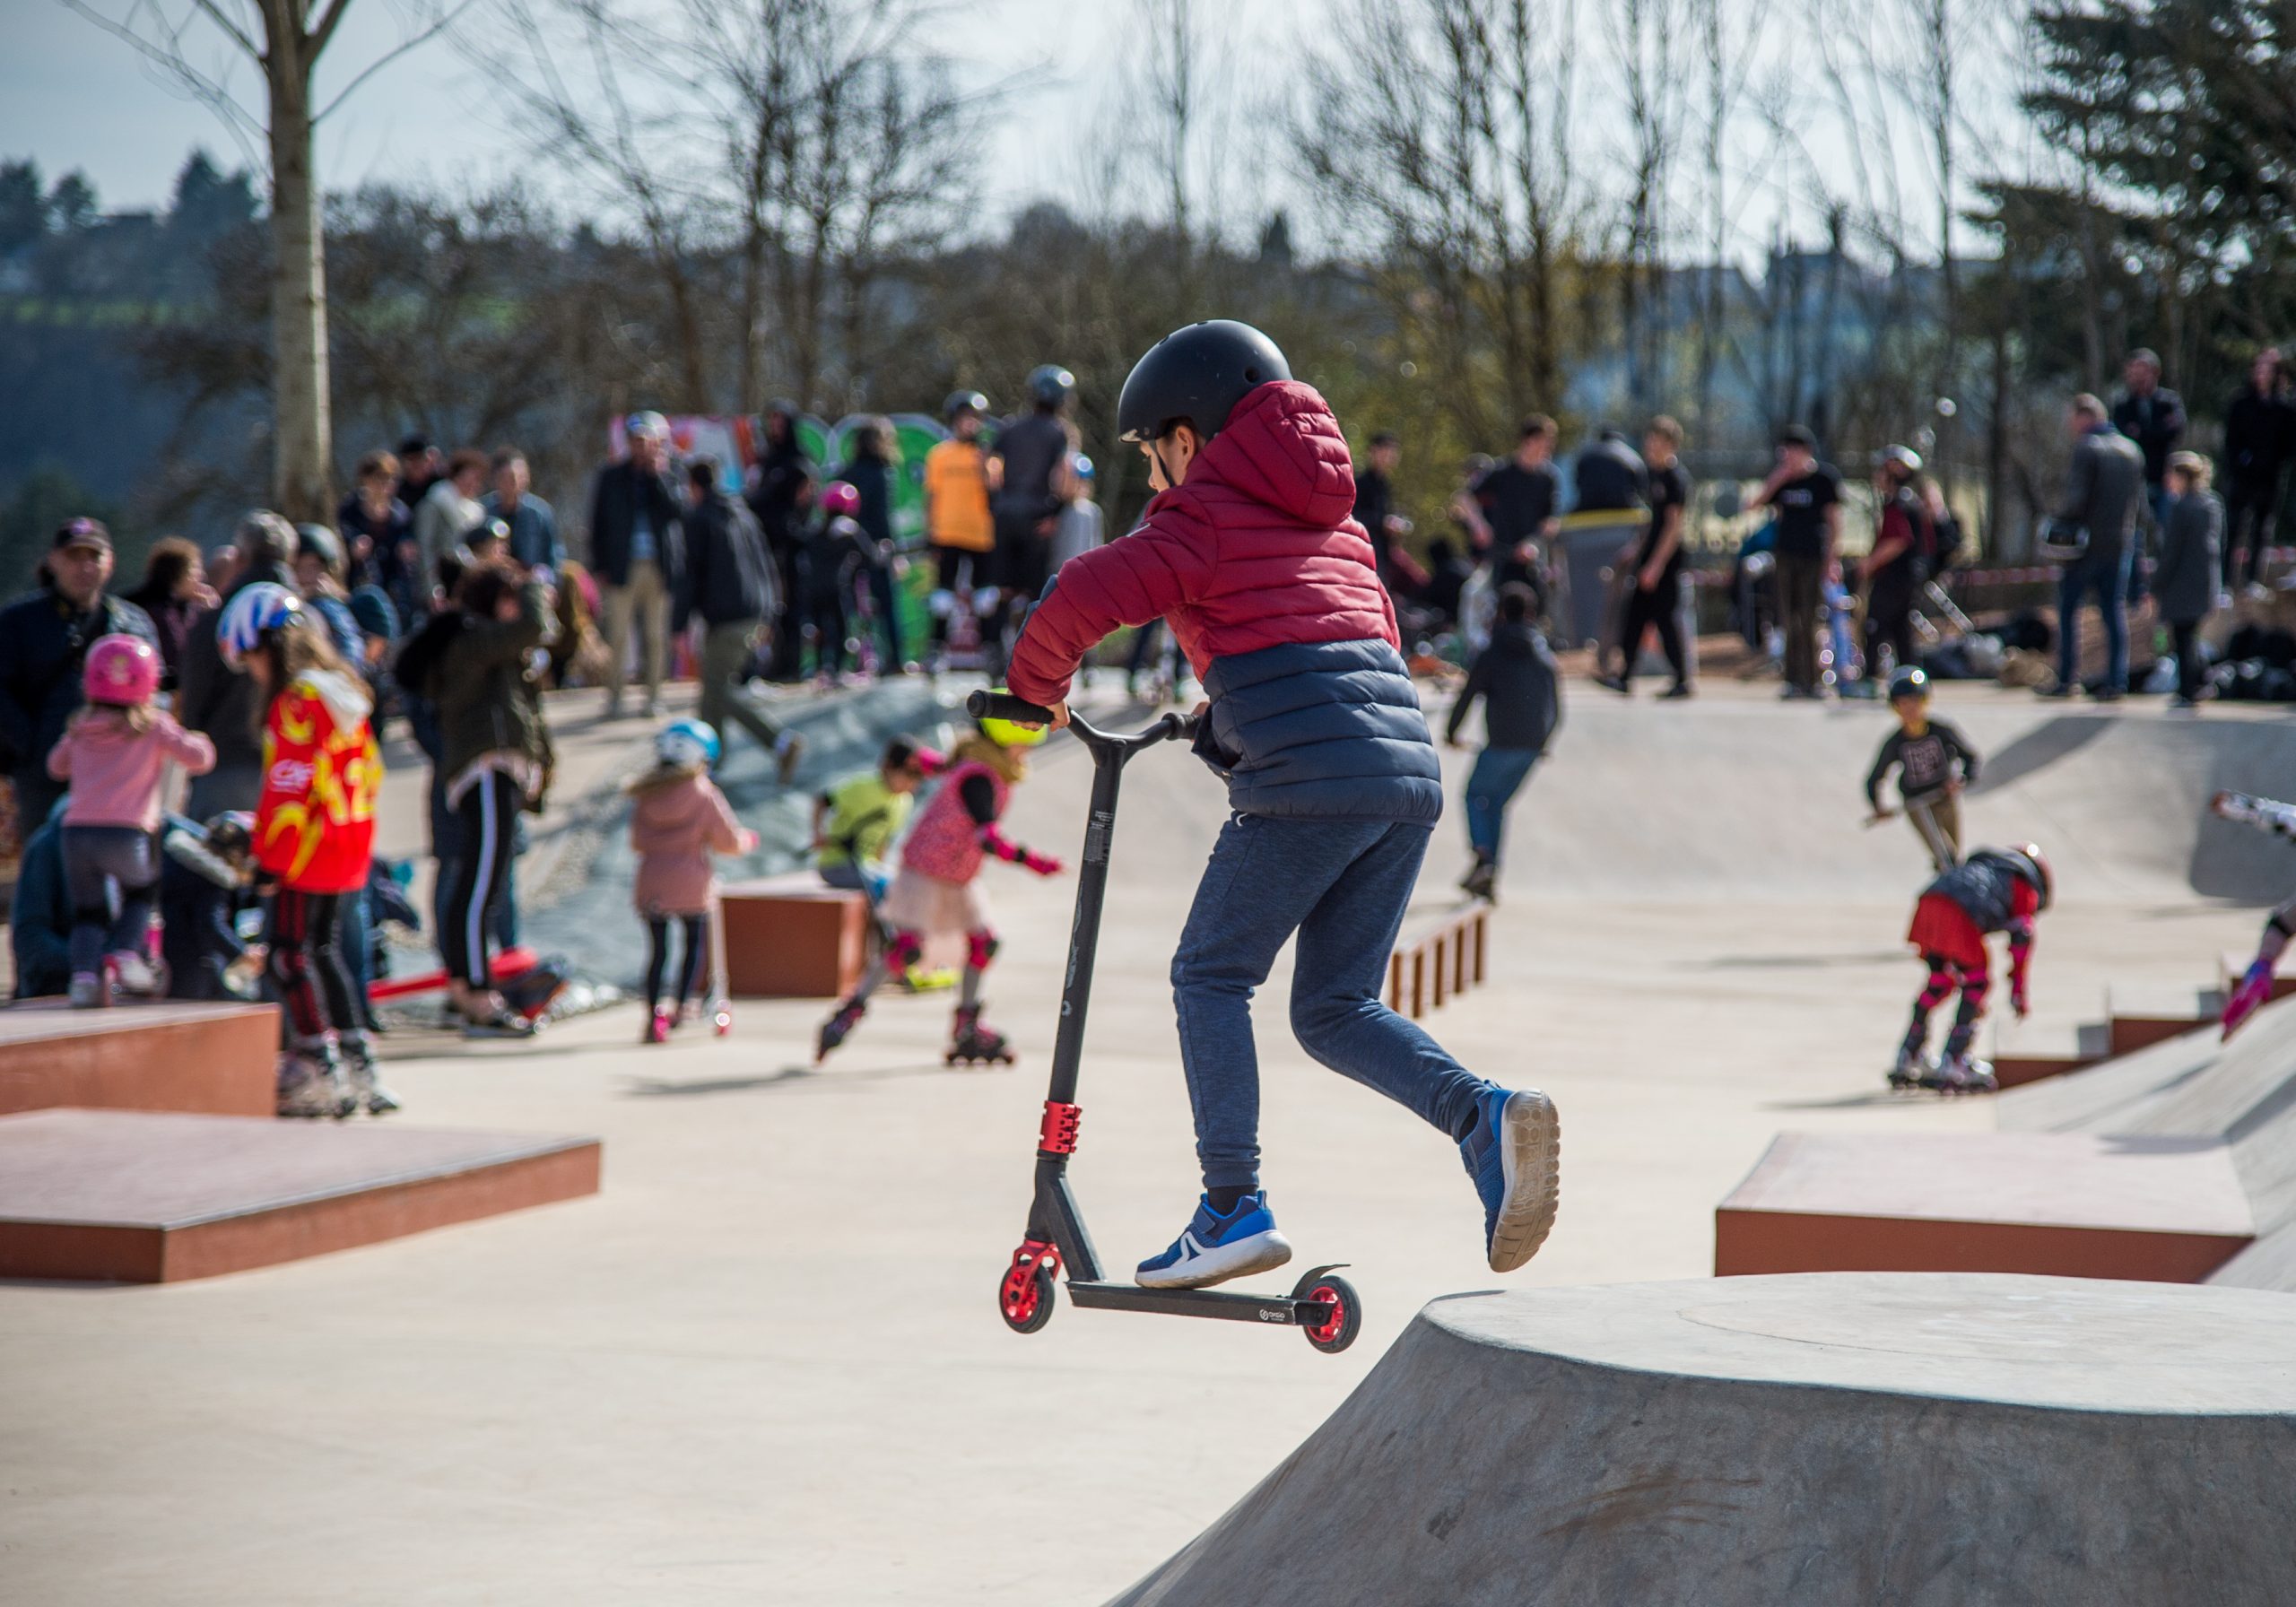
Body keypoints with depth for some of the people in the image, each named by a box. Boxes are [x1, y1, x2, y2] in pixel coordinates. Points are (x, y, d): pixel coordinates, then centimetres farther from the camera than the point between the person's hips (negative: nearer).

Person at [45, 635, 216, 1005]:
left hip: (77, 830, 2)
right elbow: (199, 758, 2)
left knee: (88, 909, 13)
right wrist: (199, 742, 23)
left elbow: (57, 765, 28)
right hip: (127, 832, -2)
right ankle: (125, 950, 4)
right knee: (141, 891, 24)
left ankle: (85, 972, -7)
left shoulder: (81, 726, 14)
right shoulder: (155, 725, 4)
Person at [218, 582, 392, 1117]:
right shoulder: (345, 694, 13)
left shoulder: (298, 701, -15)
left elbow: (289, 787, -18)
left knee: (290, 954, -4)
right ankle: (358, 1066, 17)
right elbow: (368, 771, 18)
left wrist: (268, 855, -14)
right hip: (351, 848, 9)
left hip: (308, 852, -9)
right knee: (322, 951, 16)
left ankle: (319, 1073, -6)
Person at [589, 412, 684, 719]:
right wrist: (600, 565, 1)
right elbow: (598, 522, 7)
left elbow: (675, 510, -10)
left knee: (656, 636, 5)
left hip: (660, 567, 0)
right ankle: (614, 697, 4)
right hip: (623, 566, 0)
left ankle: (653, 696, 13)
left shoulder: (669, 474, 6)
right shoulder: (612, 476, 7)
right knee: (618, 635, -3)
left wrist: (657, 474, -13)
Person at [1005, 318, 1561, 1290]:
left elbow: (1085, 599, -8)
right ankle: (1486, 1116, -12)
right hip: (1409, 771, 7)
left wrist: (1036, 687, 11)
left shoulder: (1204, 517, 4)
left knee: (1211, 979, 7)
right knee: (1336, 1009, 11)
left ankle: (1234, 1207, 0)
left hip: (1306, 779, -7)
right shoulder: (1331, 518, 27)